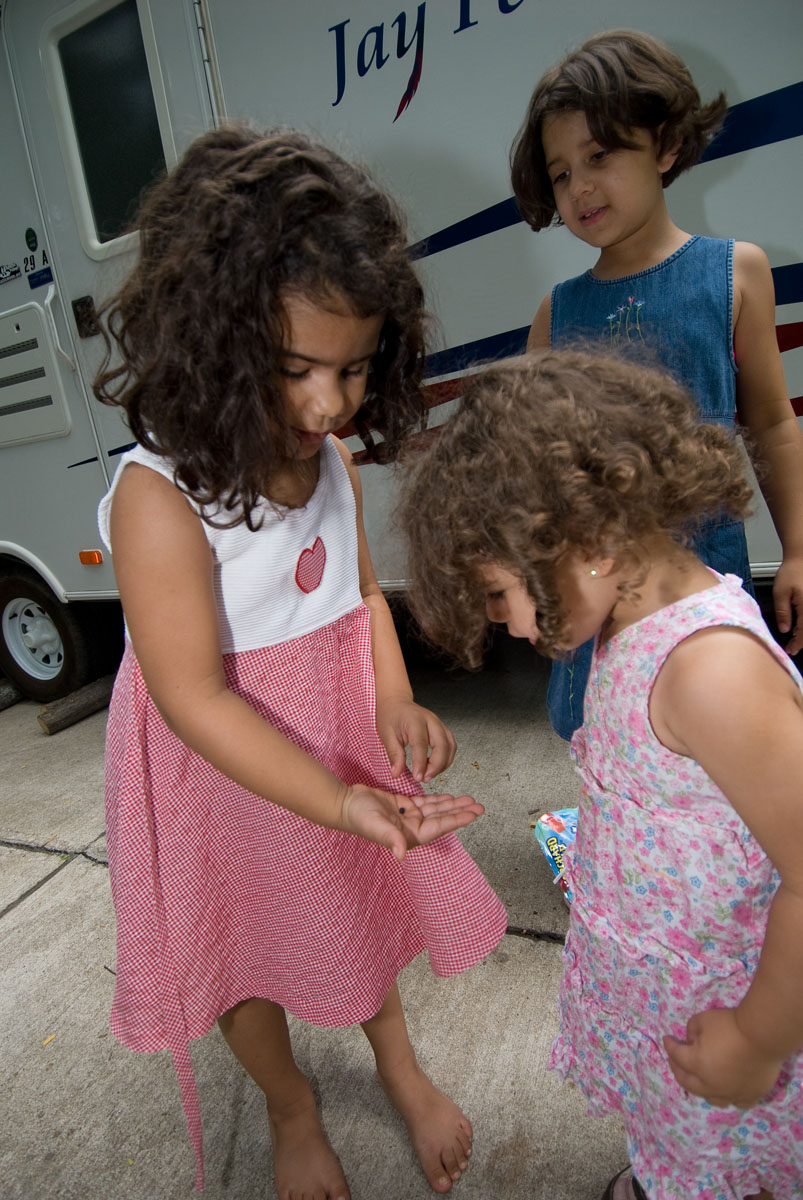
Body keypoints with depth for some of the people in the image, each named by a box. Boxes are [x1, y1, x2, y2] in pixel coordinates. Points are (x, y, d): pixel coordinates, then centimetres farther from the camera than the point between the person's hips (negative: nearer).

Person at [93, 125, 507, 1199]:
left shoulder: (331, 459, -10)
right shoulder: (160, 498, -29)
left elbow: (360, 590, 1)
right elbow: (195, 698, -27)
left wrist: (395, 701, -14)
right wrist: (337, 801, -33)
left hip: (337, 729, 5)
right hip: (223, 769, -4)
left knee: (365, 897, 26)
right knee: (244, 940, 21)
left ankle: (399, 1066, 58)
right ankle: (292, 1109, 56)